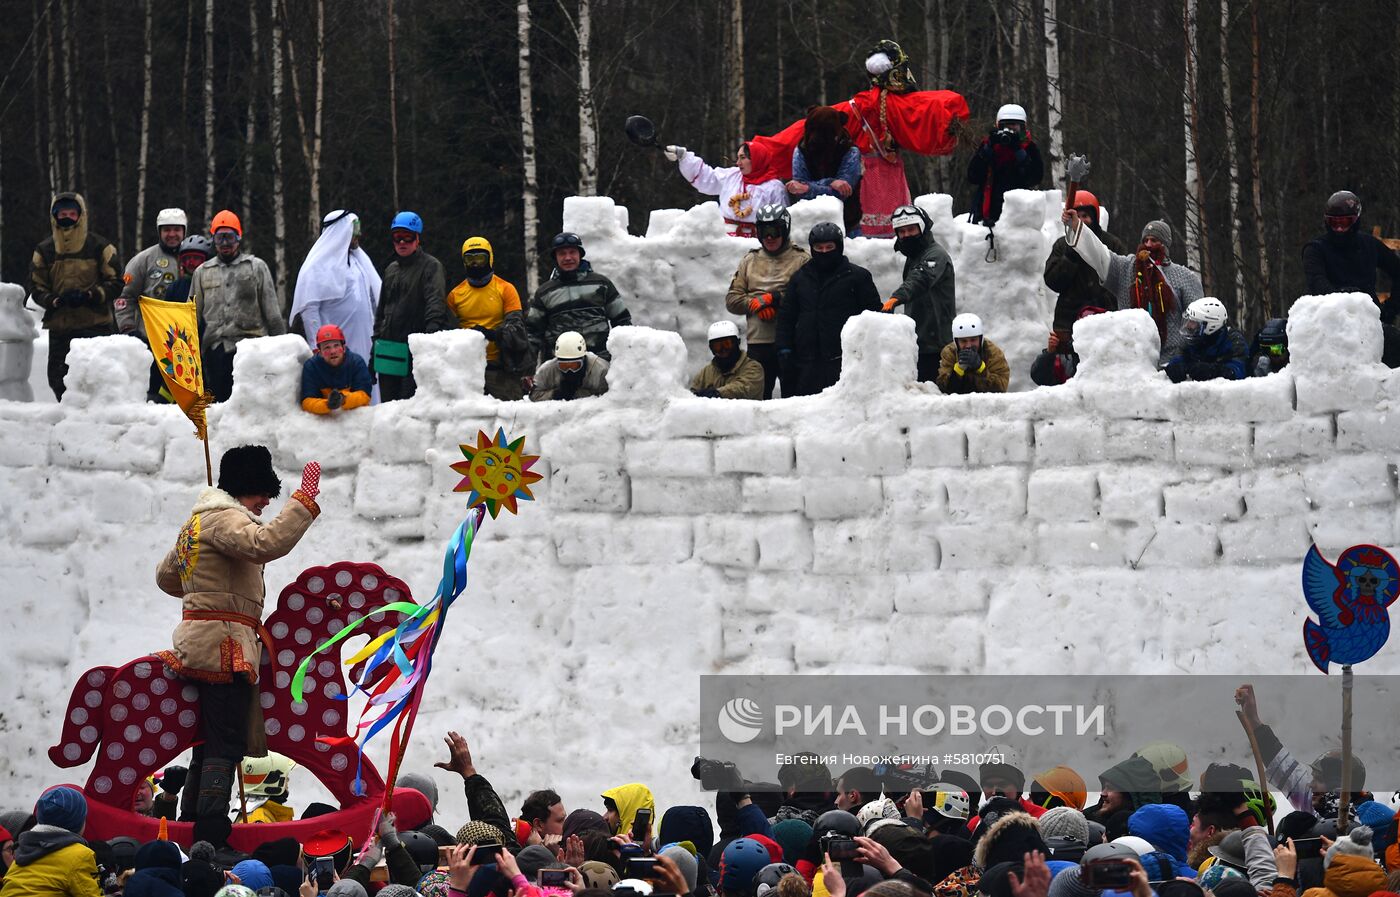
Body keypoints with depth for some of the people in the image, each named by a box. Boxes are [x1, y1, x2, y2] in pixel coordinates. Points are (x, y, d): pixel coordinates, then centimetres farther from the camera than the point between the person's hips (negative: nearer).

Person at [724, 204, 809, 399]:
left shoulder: (801, 260, 2)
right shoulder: (750, 260, 16)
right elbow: (732, 299, 11)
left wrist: (776, 298, -15)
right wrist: (755, 303, -7)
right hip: (758, 341, 4)